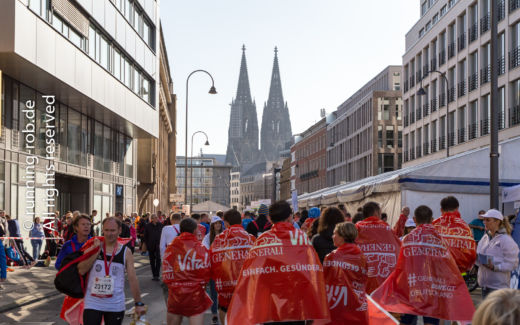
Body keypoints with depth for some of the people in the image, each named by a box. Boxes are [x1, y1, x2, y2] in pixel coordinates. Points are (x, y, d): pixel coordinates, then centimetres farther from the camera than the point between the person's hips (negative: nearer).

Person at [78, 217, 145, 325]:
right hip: (92, 303, 0)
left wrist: (138, 303, -3)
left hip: (116, 305, 0)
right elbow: (81, 270, -8)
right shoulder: (93, 247, 2)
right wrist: (96, 251, -13)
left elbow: (132, 278, 0)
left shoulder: (125, 252, -1)